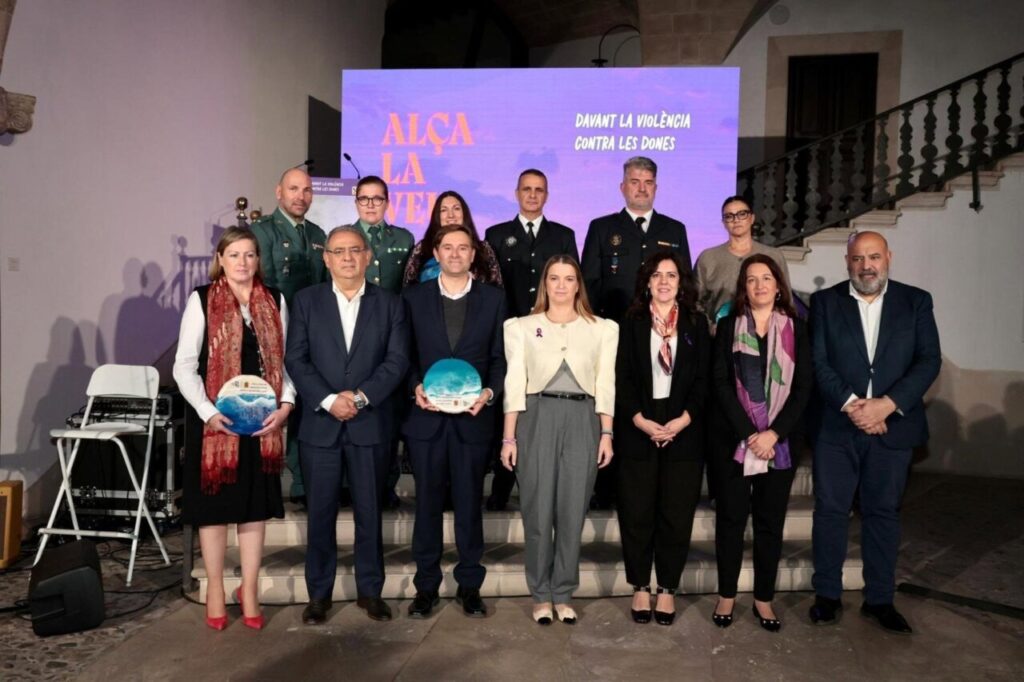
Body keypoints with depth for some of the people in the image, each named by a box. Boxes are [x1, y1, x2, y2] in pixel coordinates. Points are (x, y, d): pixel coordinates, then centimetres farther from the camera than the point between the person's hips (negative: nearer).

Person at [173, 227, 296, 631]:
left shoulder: (275, 302, 7)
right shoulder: (202, 300, -3)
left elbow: (284, 361, 8)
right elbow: (184, 365, -5)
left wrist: (285, 405, -8)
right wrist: (208, 412, -17)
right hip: (215, 420, -2)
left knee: (255, 504, 8)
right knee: (215, 503, 7)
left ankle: (249, 589, 21)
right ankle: (215, 588, 23)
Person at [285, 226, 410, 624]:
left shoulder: (389, 304, 6)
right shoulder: (306, 300, 6)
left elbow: (397, 360, -1)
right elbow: (295, 359, -1)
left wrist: (361, 396, -13)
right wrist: (329, 400, -12)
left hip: (370, 424, 0)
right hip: (320, 423, 0)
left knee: (369, 512, 8)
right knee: (320, 513, 7)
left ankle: (370, 591, 23)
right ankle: (319, 594, 22)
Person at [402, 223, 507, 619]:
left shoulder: (493, 299, 6)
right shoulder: (414, 297, 6)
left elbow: (500, 357, 5)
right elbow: (405, 354, 6)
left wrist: (489, 392, -11)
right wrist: (416, 387, -11)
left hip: (473, 418, 0)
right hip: (427, 416, 1)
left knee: (470, 504, 9)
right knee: (427, 504, 9)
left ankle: (470, 586, 23)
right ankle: (426, 586, 23)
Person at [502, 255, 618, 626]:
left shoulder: (603, 329, 10)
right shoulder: (522, 327, 7)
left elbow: (605, 386, 6)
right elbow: (514, 384, 2)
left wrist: (607, 434, -2)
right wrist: (508, 437, -3)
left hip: (582, 421, 1)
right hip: (537, 418, -1)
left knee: (572, 512, 6)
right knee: (538, 511, 4)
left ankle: (563, 594, 22)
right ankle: (541, 595, 20)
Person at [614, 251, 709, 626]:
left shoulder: (696, 324, 8)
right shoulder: (631, 323, 5)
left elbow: (704, 379, 2)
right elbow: (621, 378, -1)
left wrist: (682, 420, -10)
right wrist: (642, 422, -12)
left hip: (683, 431, 1)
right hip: (638, 430, -1)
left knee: (677, 515, 5)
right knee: (636, 514, 4)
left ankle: (667, 589, 18)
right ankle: (640, 587, 18)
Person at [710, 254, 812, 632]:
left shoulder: (795, 328, 6)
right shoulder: (729, 326, 4)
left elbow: (803, 386, 0)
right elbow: (721, 383, -4)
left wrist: (774, 433, -11)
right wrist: (748, 433, -13)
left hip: (780, 443, 1)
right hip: (734, 441, -1)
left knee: (770, 523, 8)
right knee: (731, 520, 6)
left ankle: (764, 599, 21)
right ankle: (727, 595, 19)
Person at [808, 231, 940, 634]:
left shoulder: (916, 301, 5)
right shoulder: (825, 301, 3)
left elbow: (929, 360, -3)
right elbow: (818, 362, -4)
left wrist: (887, 404, -15)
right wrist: (851, 404, -16)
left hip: (892, 425, 1)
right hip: (836, 426, 0)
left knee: (883, 512, 10)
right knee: (830, 510, 5)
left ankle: (879, 599, 22)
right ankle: (827, 595, 18)